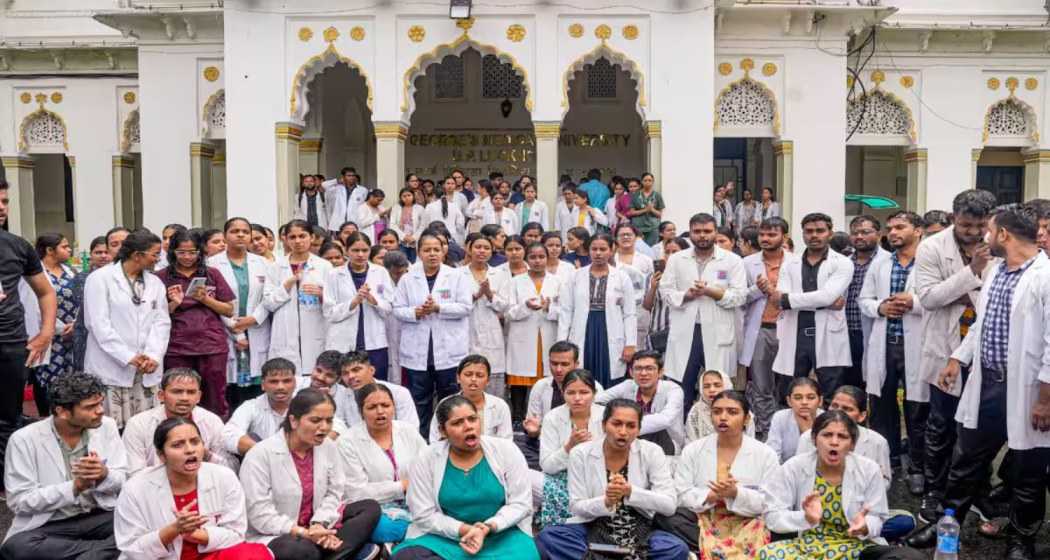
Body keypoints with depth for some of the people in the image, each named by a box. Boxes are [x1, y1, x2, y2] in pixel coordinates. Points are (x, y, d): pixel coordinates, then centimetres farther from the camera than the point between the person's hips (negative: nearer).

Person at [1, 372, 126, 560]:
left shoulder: (107, 426, -1)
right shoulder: (24, 440, -9)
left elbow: (125, 481, 1)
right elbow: (19, 501, -12)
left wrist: (104, 475, -22)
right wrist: (75, 487, -21)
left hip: (102, 517, 1)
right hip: (48, 526, 0)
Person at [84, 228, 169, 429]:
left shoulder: (155, 283, 14)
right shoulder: (100, 279, -1)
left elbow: (161, 322, 7)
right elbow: (99, 324, -8)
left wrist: (153, 356, -9)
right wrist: (129, 357, -15)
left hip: (147, 370, 5)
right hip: (111, 369, -4)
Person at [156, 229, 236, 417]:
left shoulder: (212, 274, 9)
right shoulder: (162, 277, 7)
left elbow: (229, 310, 8)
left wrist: (206, 299, -7)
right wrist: (174, 304, -10)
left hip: (213, 346, 0)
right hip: (177, 349, 0)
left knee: (215, 402, -1)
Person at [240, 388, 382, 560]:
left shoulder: (329, 447, 1)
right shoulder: (260, 455, -16)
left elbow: (335, 493, 2)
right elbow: (260, 513, -19)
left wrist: (319, 524, -18)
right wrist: (302, 533, -25)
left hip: (314, 528, 6)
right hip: (274, 536, -6)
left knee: (371, 507, -8)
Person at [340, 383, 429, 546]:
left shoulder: (410, 431, 9)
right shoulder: (348, 441, -3)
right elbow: (357, 493, -11)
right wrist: (403, 486, -10)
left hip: (415, 505, 2)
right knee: (391, 529, -35)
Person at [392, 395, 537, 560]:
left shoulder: (506, 450, -5)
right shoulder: (426, 460, -4)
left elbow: (520, 503, -4)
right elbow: (424, 515, -5)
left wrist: (488, 528, -18)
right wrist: (465, 530, -17)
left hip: (501, 534, 0)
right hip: (446, 536, 0)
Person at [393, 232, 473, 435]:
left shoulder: (457, 277, 3)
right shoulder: (407, 279, 7)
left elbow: (465, 306, -5)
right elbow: (397, 309, 4)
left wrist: (438, 308, -16)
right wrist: (415, 312, -15)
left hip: (449, 350, -1)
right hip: (417, 352, 2)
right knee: (420, 401, 9)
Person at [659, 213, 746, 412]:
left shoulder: (732, 260, 3)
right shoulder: (676, 259, 9)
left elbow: (740, 296, -3)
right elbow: (665, 290, 5)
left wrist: (710, 291, -15)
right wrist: (687, 295, -13)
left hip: (718, 333, -1)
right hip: (684, 332, 2)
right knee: (681, 388, 6)